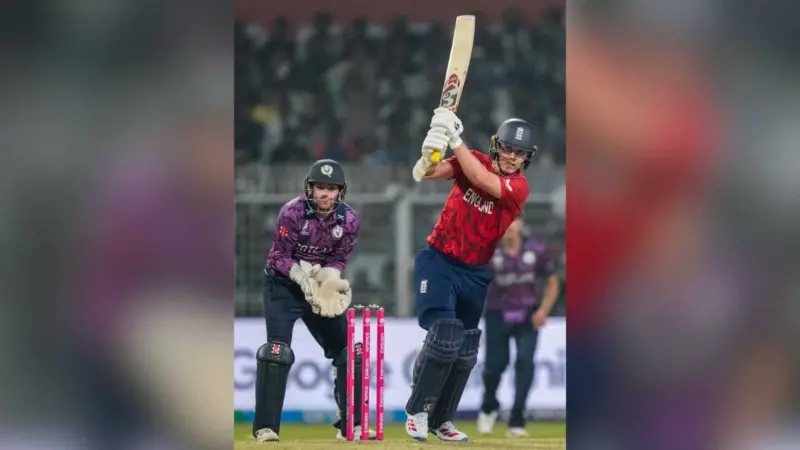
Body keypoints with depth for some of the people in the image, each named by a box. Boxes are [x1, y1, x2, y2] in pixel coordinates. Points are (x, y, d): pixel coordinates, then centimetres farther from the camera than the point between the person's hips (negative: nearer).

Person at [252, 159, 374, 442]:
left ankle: (350, 425, 16)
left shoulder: (349, 220, -11)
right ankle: (265, 428, -14)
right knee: (277, 352, -17)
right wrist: (303, 278, -31)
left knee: (348, 351, 4)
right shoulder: (293, 212, -21)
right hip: (284, 283, -4)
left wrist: (328, 278, -25)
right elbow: (279, 257, -17)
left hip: (322, 285, 4)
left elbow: (339, 260, -3)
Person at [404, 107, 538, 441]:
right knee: (444, 336, -19)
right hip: (438, 260, -2)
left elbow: (482, 180, -29)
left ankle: (441, 420, 26)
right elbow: (423, 174, -17)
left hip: (474, 273, 2)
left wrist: (455, 139, -30)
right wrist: (431, 149, -37)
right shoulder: (475, 161, -4)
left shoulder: (519, 186, -9)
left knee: (465, 351, 10)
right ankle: (418, 412, -7)